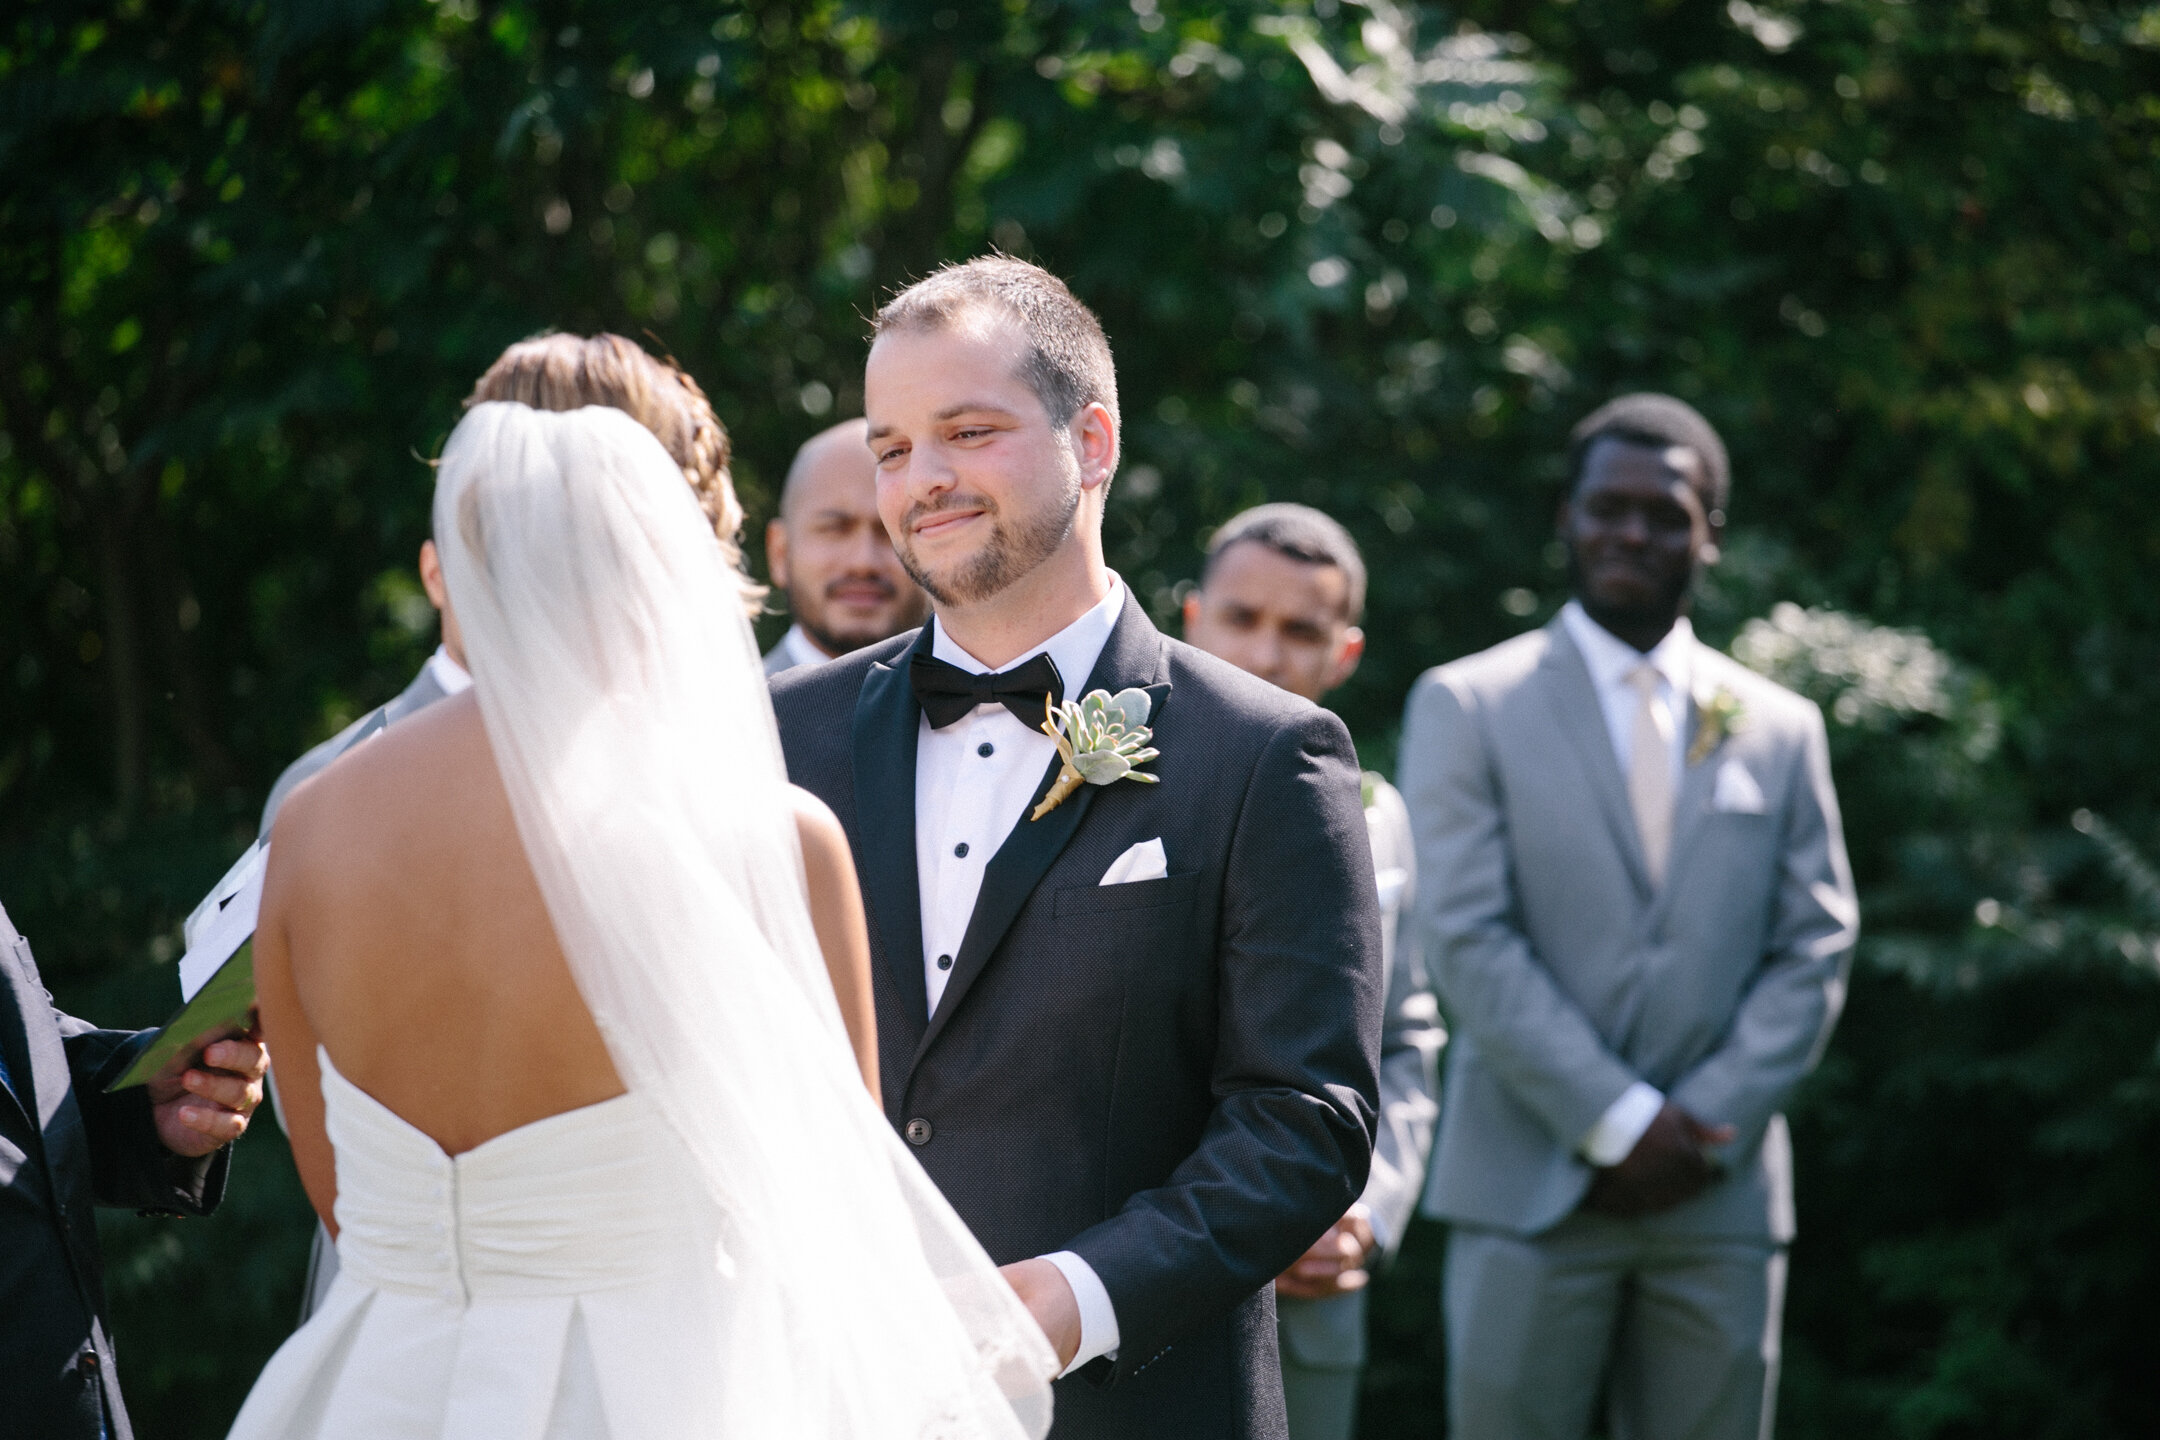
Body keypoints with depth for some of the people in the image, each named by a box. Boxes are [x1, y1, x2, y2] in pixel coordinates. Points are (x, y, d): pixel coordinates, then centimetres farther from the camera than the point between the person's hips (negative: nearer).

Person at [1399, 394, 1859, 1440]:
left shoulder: (1781, 729, 14)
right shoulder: (1468, 707, 4)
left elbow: (1815, 951, 8)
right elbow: (1466, 940, -5)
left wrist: (1704, 1127, -5)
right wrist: (1616, 1120, -11)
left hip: (1721, 1198, 3)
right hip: (1532, 1189, -3)